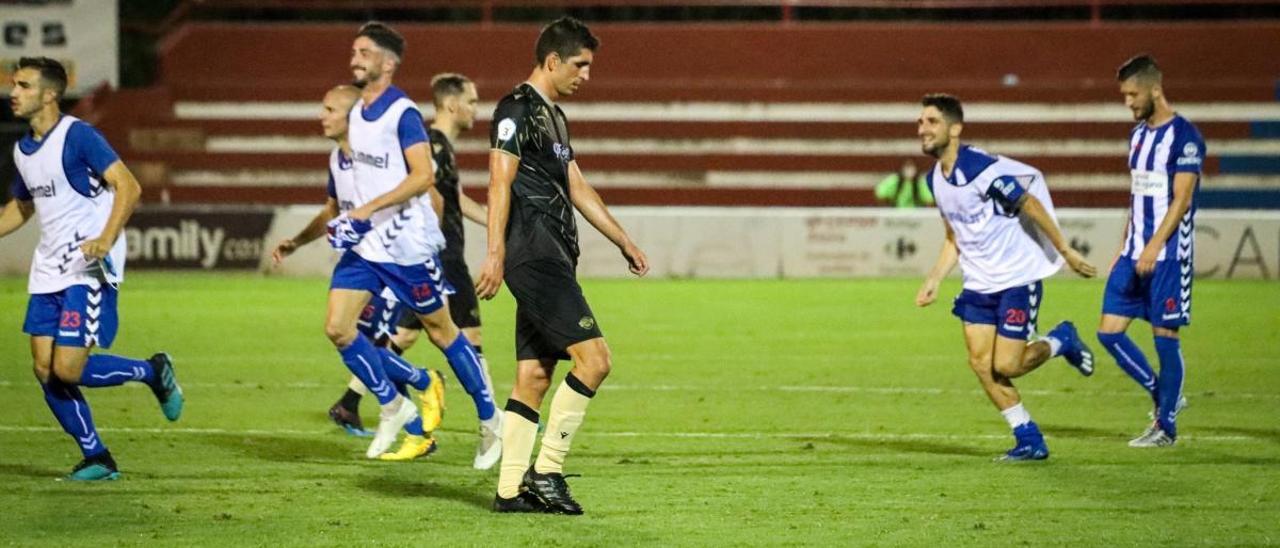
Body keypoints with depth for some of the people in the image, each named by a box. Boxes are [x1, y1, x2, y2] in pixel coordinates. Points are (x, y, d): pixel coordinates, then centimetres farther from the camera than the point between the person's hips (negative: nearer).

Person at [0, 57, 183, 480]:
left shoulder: (77, 136, -13)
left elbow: (128, 186, -18)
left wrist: (106, 239, -29)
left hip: (90, 270, -8)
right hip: (48, 271, 8)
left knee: (68, 369, -15)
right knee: (45, 370, 1)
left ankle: (153, 372, 10)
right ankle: (97, 459, 13)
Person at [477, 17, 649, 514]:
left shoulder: (554, 116, 22)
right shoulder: (517, 109, -8)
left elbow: (577, 188, 28)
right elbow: (500, 182, -16)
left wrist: (624, 241, 28)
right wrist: (495, 254, -23)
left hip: (552, 260, 10)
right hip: (534, 257, -10)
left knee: (533, 377, 7)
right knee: (594, 357, -14)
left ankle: (511, 490, 7)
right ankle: (546, 472, -9)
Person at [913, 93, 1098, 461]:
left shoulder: (983, 169, -22)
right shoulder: (935, 179, 4)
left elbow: (1032, 206, -14)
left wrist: (1065, 252, -9)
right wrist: (934, 281, 6)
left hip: (1018, 278, -7)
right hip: (978, 283, 7)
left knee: (1006, 365, -10)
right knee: (980, 363, -2)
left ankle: (1061, 341, 20)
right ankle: (1030, 441, 9)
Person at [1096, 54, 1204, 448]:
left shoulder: (1184, 136, -11)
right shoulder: (1138, 135, 14)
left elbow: (1181, 199, -16)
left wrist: (1154, 247, -22)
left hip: (1169, 255, -8)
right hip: (1134, 253, 8)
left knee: (1165, 335, -3)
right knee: (1109, 331, 3)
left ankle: (1166, 426, 6)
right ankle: (1164, 395, 19)